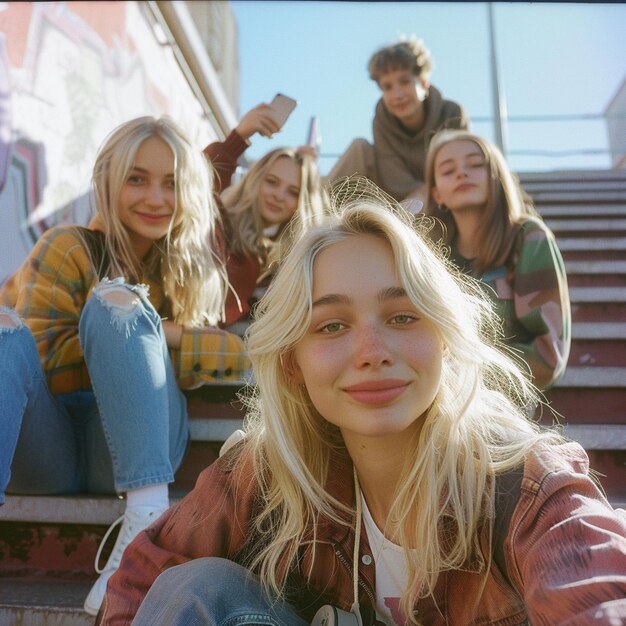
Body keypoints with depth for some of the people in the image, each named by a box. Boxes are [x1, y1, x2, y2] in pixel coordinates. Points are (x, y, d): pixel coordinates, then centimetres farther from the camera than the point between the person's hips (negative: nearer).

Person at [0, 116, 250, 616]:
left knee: (117, 302, -22)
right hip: (46, 452, 1)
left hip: (132, 449, 0)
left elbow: (248, 353, -5)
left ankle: (148, 513, -36)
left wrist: (157, 334, -14)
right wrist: (128, 332, -9)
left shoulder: (198, 266, 8)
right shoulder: (68, 248, 2)